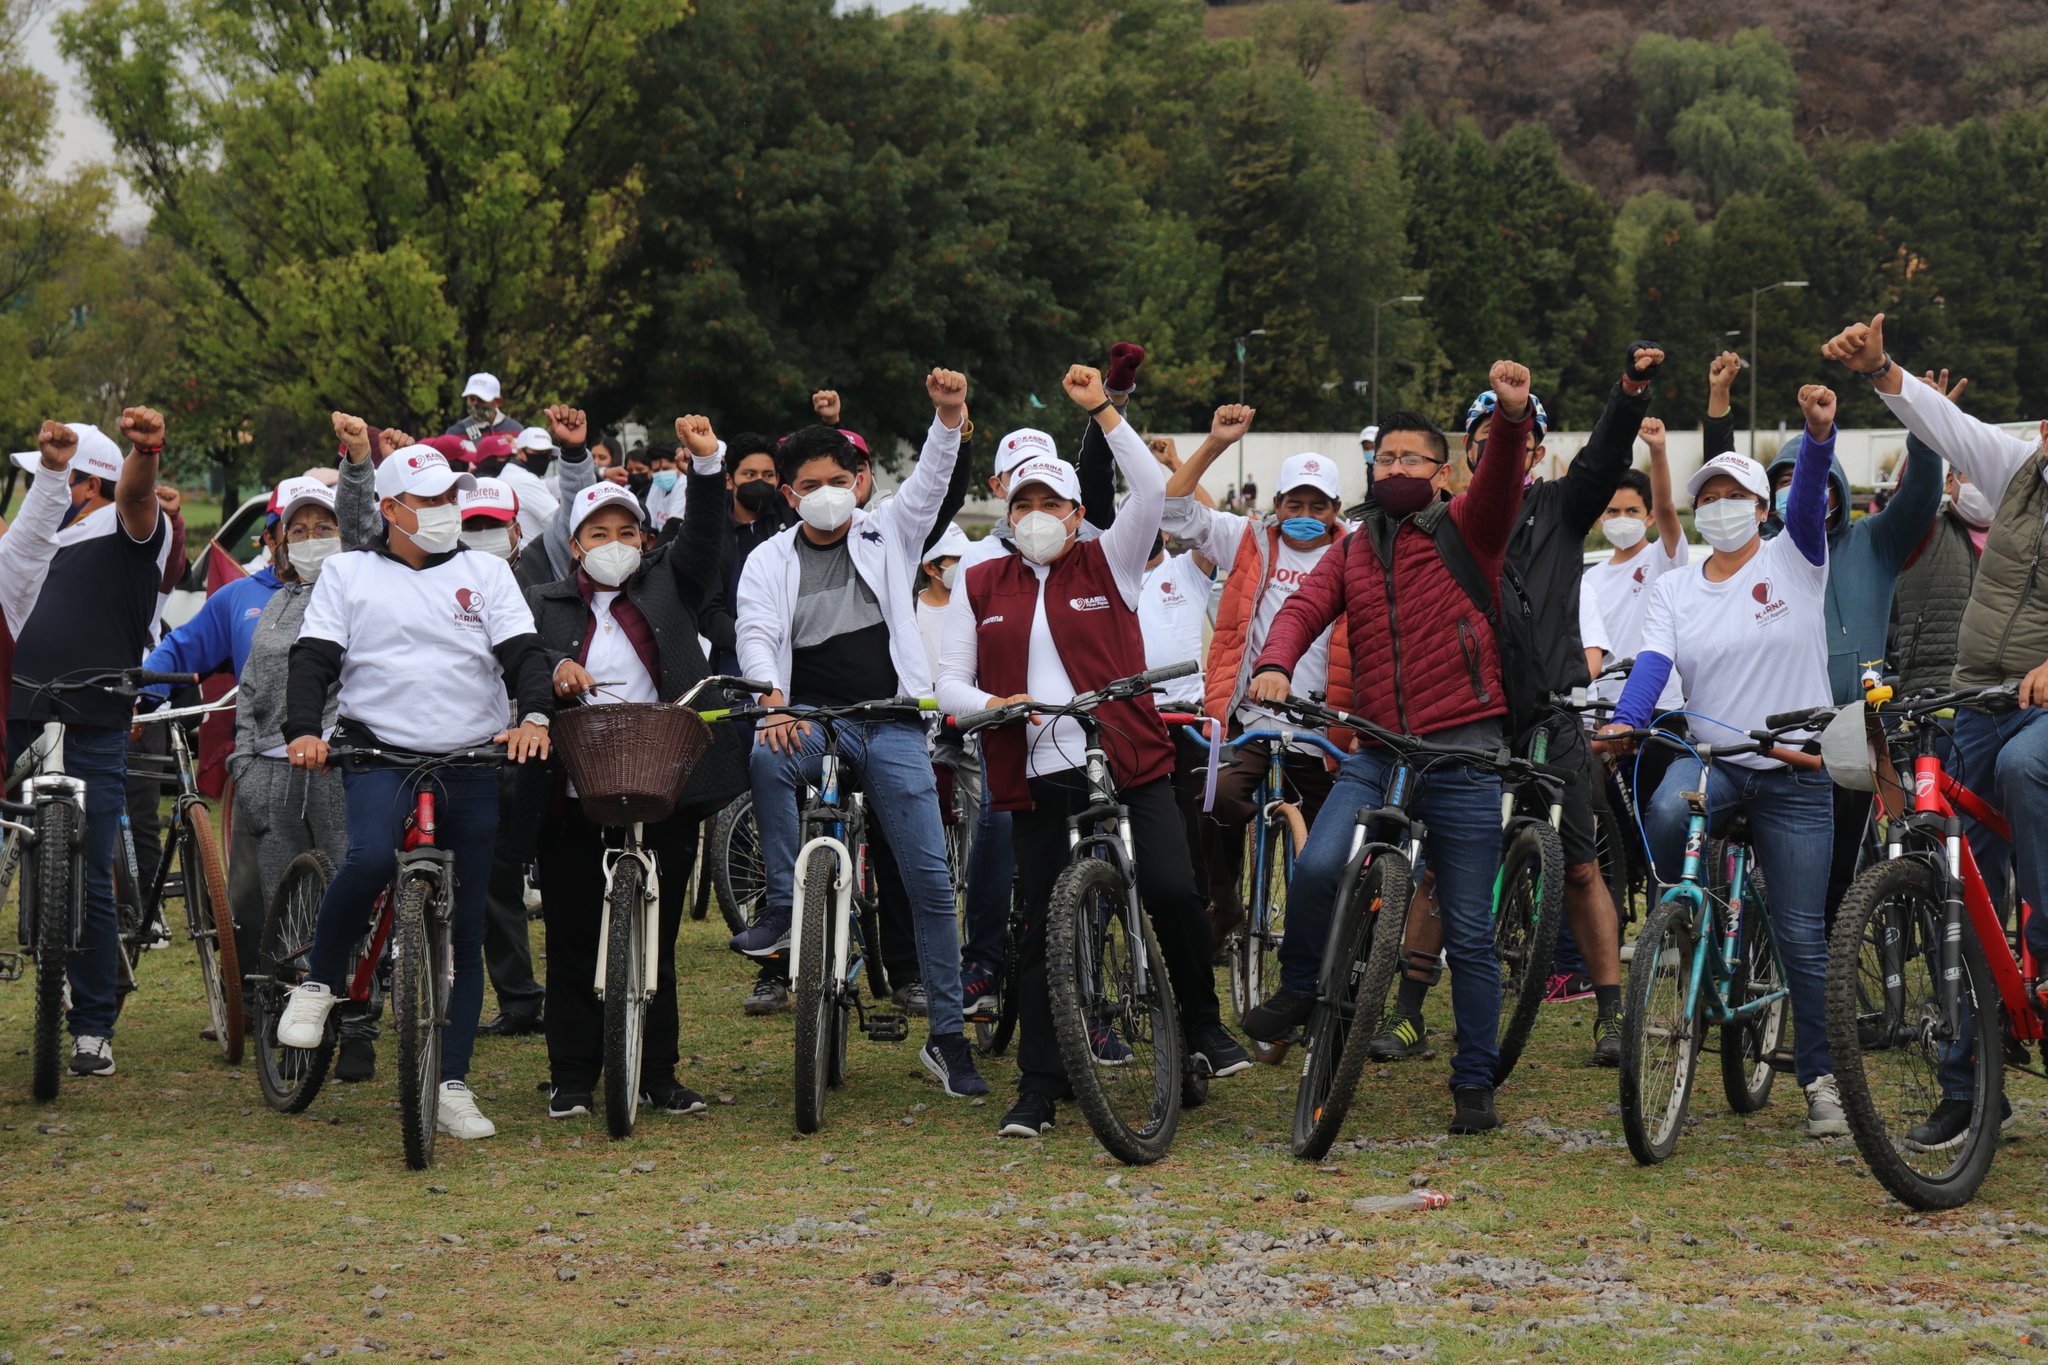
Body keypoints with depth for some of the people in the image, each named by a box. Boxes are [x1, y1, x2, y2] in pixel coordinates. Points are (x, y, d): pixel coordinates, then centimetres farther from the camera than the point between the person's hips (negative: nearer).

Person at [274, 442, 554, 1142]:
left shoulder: (486, 572, 13)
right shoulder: (348, 573, 10)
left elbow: (522, 652, 4)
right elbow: (313, 659, 3)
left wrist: (534, 717, -17)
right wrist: (304, 730, -16)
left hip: (473, 768, 2)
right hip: (378, 753, -2)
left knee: (465, 929, 2)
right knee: (371, 858, -33)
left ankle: (451, 1084, 8)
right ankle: (319, 982, -8)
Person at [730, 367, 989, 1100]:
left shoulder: (889, 533, 10)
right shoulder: (769, 562, 8)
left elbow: (931, 481, -5)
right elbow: (755, 635, -6)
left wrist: (950, 418, -25)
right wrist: (773, 699, -27)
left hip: (892, 724, 1)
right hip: (812, 716, -1)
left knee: (931, 880, -5)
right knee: (766, 758, -38)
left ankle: (947, 1037, 3)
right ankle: (784, 904, -22)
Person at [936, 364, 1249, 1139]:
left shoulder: (1107, 565, 8)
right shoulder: (981, 588, 12)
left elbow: (1152, 490, -7)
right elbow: (949, 681, 11)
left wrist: (1101, 411, -11)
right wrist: (990, 705, -11)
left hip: (1129, 763, -2)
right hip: (1036, 779, 2)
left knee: (1173, 891, -18)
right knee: (1042, 930, 2)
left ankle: (1203, 1029, 5)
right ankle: (1038, 1091, 8)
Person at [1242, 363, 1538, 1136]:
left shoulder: (1465, 531, 3)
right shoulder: (1353, 552, 14)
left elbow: (1501, 482, -16)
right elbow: (1304, 608, 1)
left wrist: (1512, 416, -37)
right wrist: (1275, 665, -22)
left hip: (1463, 755, -2)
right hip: (1377, 752, 3)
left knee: (1469, 933, 2)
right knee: (1317, 867, -23)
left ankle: (1474, 1085, 13)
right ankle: (1299, 991, 4)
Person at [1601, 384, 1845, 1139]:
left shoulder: (1793, 560, 0)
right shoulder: (1675, 589, 8)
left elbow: (1809, 492, -18)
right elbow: (1654, 658, -7)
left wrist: (1819, 435, -38)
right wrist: (1625, 721, -26)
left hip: (1795, 774, -2)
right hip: (1712, 757, 2)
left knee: (1802, 936, -1)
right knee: (1666, 810, -35)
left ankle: (1820, 1076, 14)